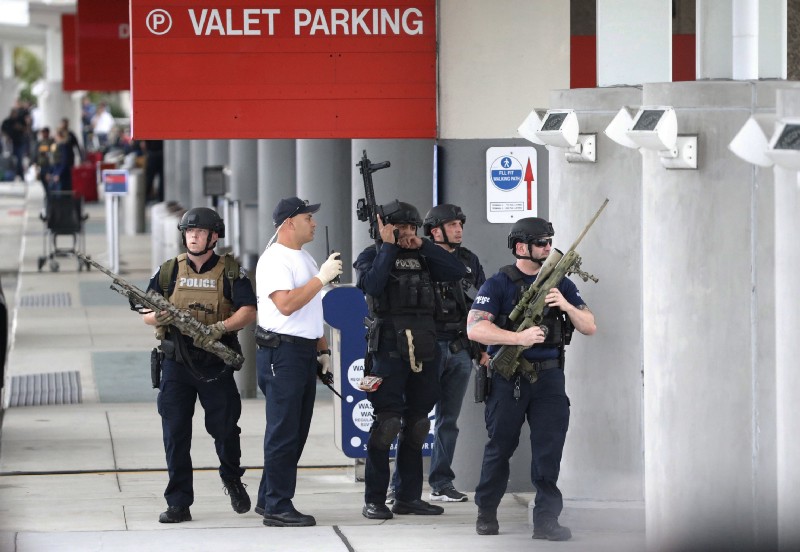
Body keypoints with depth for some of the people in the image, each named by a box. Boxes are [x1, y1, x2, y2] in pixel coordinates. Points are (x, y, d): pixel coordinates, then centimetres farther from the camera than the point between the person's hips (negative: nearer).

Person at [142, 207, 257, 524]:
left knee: (225, 428, 6)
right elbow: (145, 314, 8)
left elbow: (248, 310, -9)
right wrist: (157, 317, -16)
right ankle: (178, 504, 4)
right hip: (176, 364, 2)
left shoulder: (230, 272, 1)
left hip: (216, 365, -2)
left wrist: (220, 328, -25)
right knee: (175, 435, -1)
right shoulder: (169, 271, 7)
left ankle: (232, 480, 35)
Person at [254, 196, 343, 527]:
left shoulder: (305, 258, 19)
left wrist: (322, 348, 20)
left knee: (296, 432, 11)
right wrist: (321, 278, -21)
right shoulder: (274, 260, -11)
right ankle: (277, 508, -5)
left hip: (306, 353, 9)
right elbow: (286, 304, -24)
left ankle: (269, 499, 18)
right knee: (283, 432, -8)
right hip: (282, 353, -9)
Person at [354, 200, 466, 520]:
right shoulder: (373, 256, 1)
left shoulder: (423, 258, 15)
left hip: (424, 349, 6)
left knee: (416, 424, 9)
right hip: (389, 347, -6)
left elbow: (457, 271, 2)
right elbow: (372, 284, -18)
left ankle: (408, 497, 16)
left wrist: (423, 246, -2)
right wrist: (388, 246, -13)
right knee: (387, 422, -9)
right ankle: (374, 500, -6)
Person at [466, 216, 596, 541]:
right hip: (508, 378, -3)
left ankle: (546, 520, -3)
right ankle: (486, 513, 23)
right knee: (499, 448, 8)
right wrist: (520, 337, -22)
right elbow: (475, 329, -14)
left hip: (548, 377, 3)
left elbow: (589, 327, 7)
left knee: (550, 448, -5)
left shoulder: (560, 284, 9)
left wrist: (566, 305, -12)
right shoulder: (499, 284, -4)